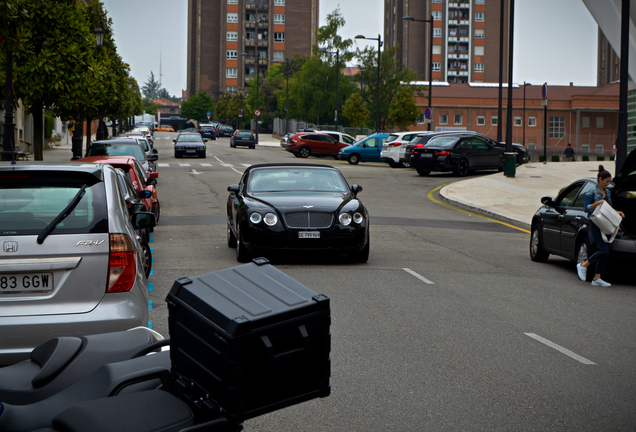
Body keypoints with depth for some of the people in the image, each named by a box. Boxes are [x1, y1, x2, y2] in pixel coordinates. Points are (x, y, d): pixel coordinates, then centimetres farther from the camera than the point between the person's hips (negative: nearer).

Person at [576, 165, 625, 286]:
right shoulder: (592, 193, -6)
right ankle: (583, 266, 0)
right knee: (603, 250, -17)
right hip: (596, 225, -8)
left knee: (605, 252, 2)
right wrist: (597, 203, -21)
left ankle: (597, 278, 6)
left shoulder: (607, 193, 16)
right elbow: (586, 208, -8)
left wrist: (616, 212, 7)